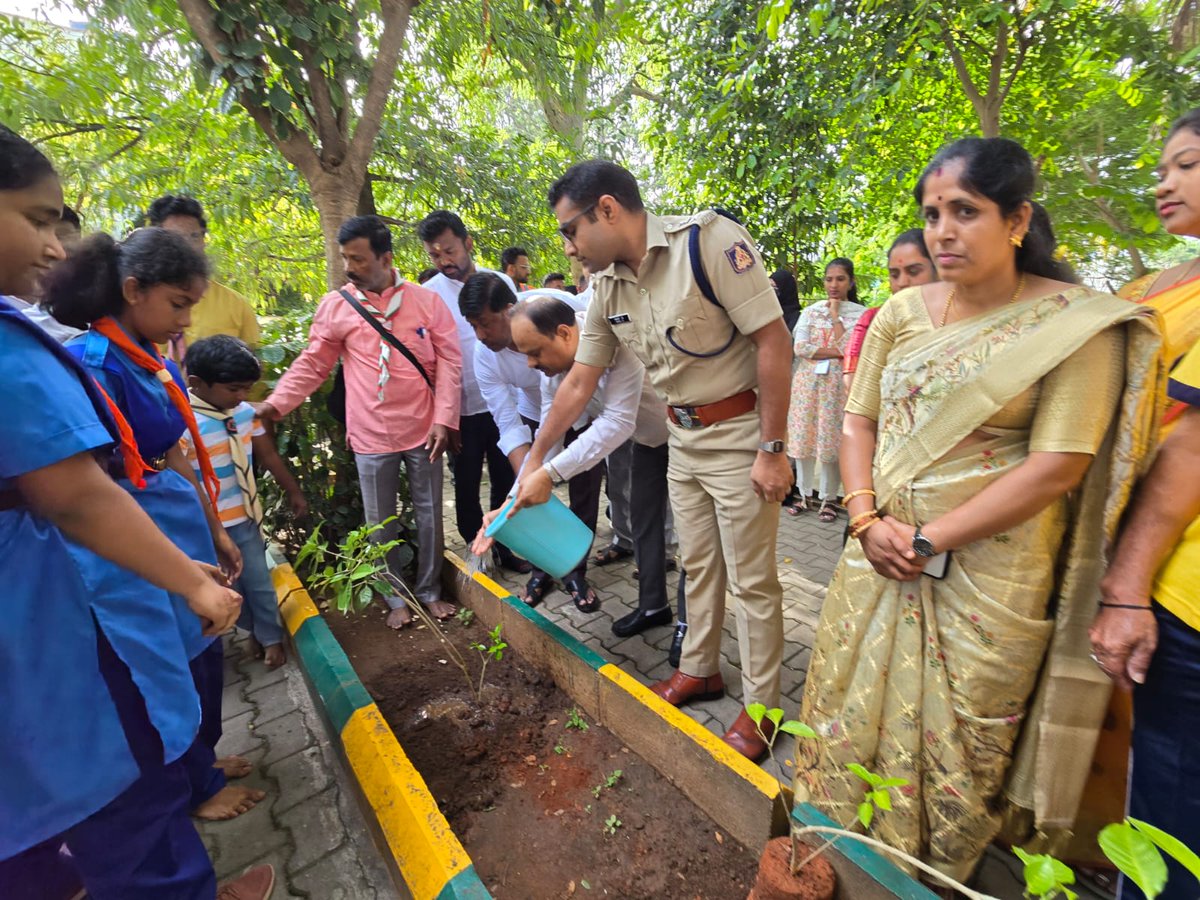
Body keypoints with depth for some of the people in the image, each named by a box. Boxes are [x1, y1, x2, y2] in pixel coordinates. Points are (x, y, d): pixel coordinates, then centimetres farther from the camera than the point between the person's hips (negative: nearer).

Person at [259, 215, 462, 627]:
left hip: (423, 430, 0)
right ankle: (396, 598, 31)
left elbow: (449, 361, -3)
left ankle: (429, 590, 31)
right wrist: (274, 404, -6)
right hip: (372, 435, 1)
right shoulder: (335, 305, 0)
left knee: (429, 515, 11)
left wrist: (444, 419, -9)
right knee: (381, 523, 11)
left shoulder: (426, 300, -2)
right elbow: (312, 364, 5)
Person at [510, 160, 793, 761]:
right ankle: (700, 669, 39)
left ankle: (761, 706, 25)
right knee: (697, 564, 18)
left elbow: (773, 339, -19)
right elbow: (579, 383, 9)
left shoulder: (708, 239, -17)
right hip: (682, 439, 6)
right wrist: (534, 461, 12)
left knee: (751, 579, 5)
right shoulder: (607, 289, 3)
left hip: (739, 432, -6)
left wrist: (772, 450, -18)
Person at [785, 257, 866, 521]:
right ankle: (804, 493, 18)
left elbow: (849, 348, -12)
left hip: (838, 385, -2)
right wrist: (835, 353, -11)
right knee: (803, 437, 4)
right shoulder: (810, 311, 9)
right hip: (808, 382, 2)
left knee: (831, 439, -2)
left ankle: (829, 497, 12)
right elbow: (800, 348, -4)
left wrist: (835, 314, -6)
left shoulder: (859, 313, 3)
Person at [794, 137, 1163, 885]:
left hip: (988, 577, -4)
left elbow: (1057, 467, -15)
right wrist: (867, 519, -8)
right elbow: (860, 419, 6)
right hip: (880, 559, 5)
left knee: (954, 742, 12)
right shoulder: (903, 312, 4)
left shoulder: (1074, 323, -9)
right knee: (852, 713, 17)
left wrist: (927, 540, -16)